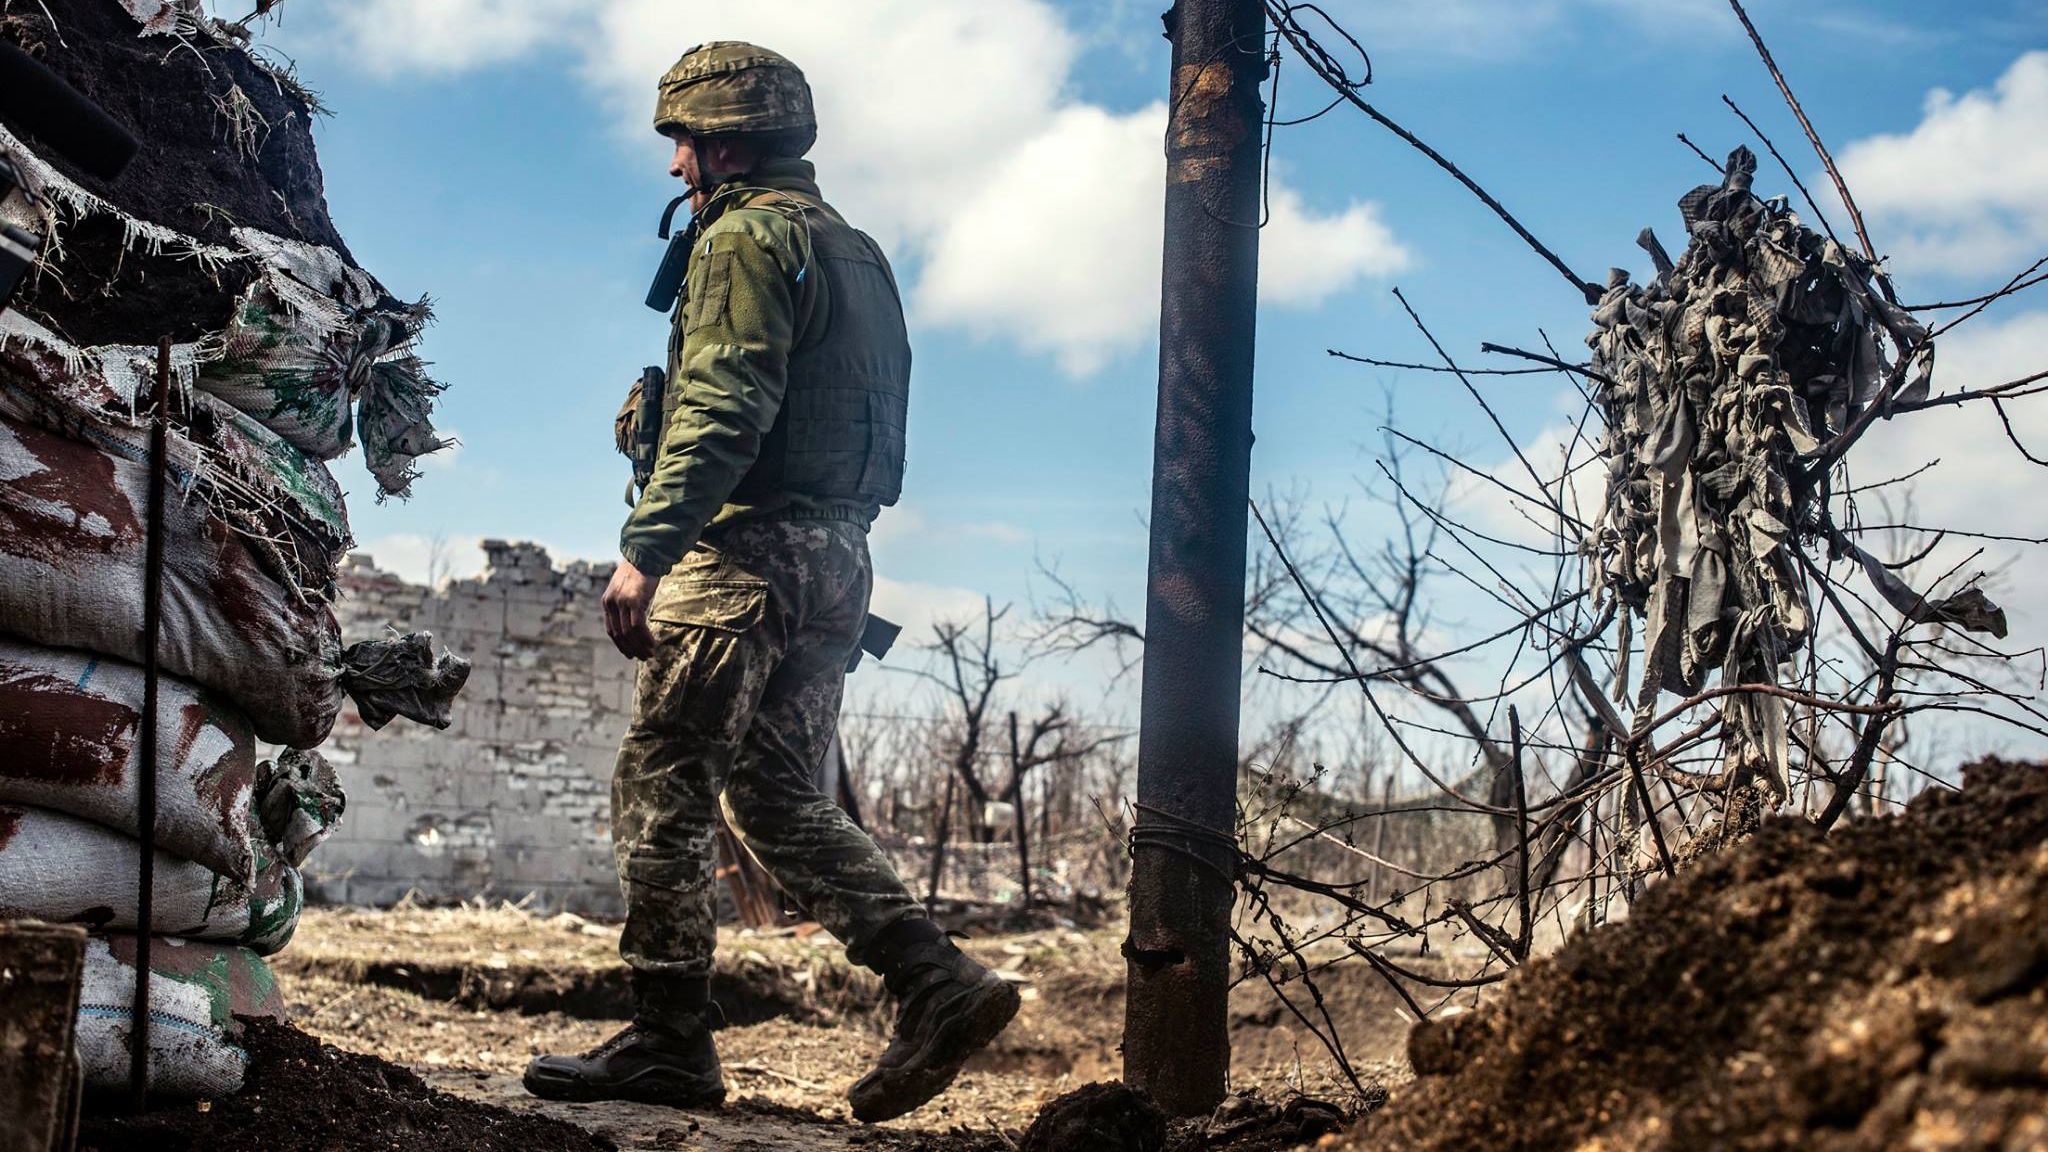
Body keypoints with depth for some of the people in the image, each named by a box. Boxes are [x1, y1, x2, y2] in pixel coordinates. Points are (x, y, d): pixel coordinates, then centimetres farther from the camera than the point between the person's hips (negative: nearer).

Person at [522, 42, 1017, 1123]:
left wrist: (644, 549, -25)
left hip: (749, 549, -9)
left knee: (661, 791, -3)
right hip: (837, 561, 9)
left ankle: (667, 1042, 0)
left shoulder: (747, 237, -6)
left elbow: (722, 411, -20)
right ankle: (937, 980, 0)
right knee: (774, 794, 11)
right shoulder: (855, 252, 23)